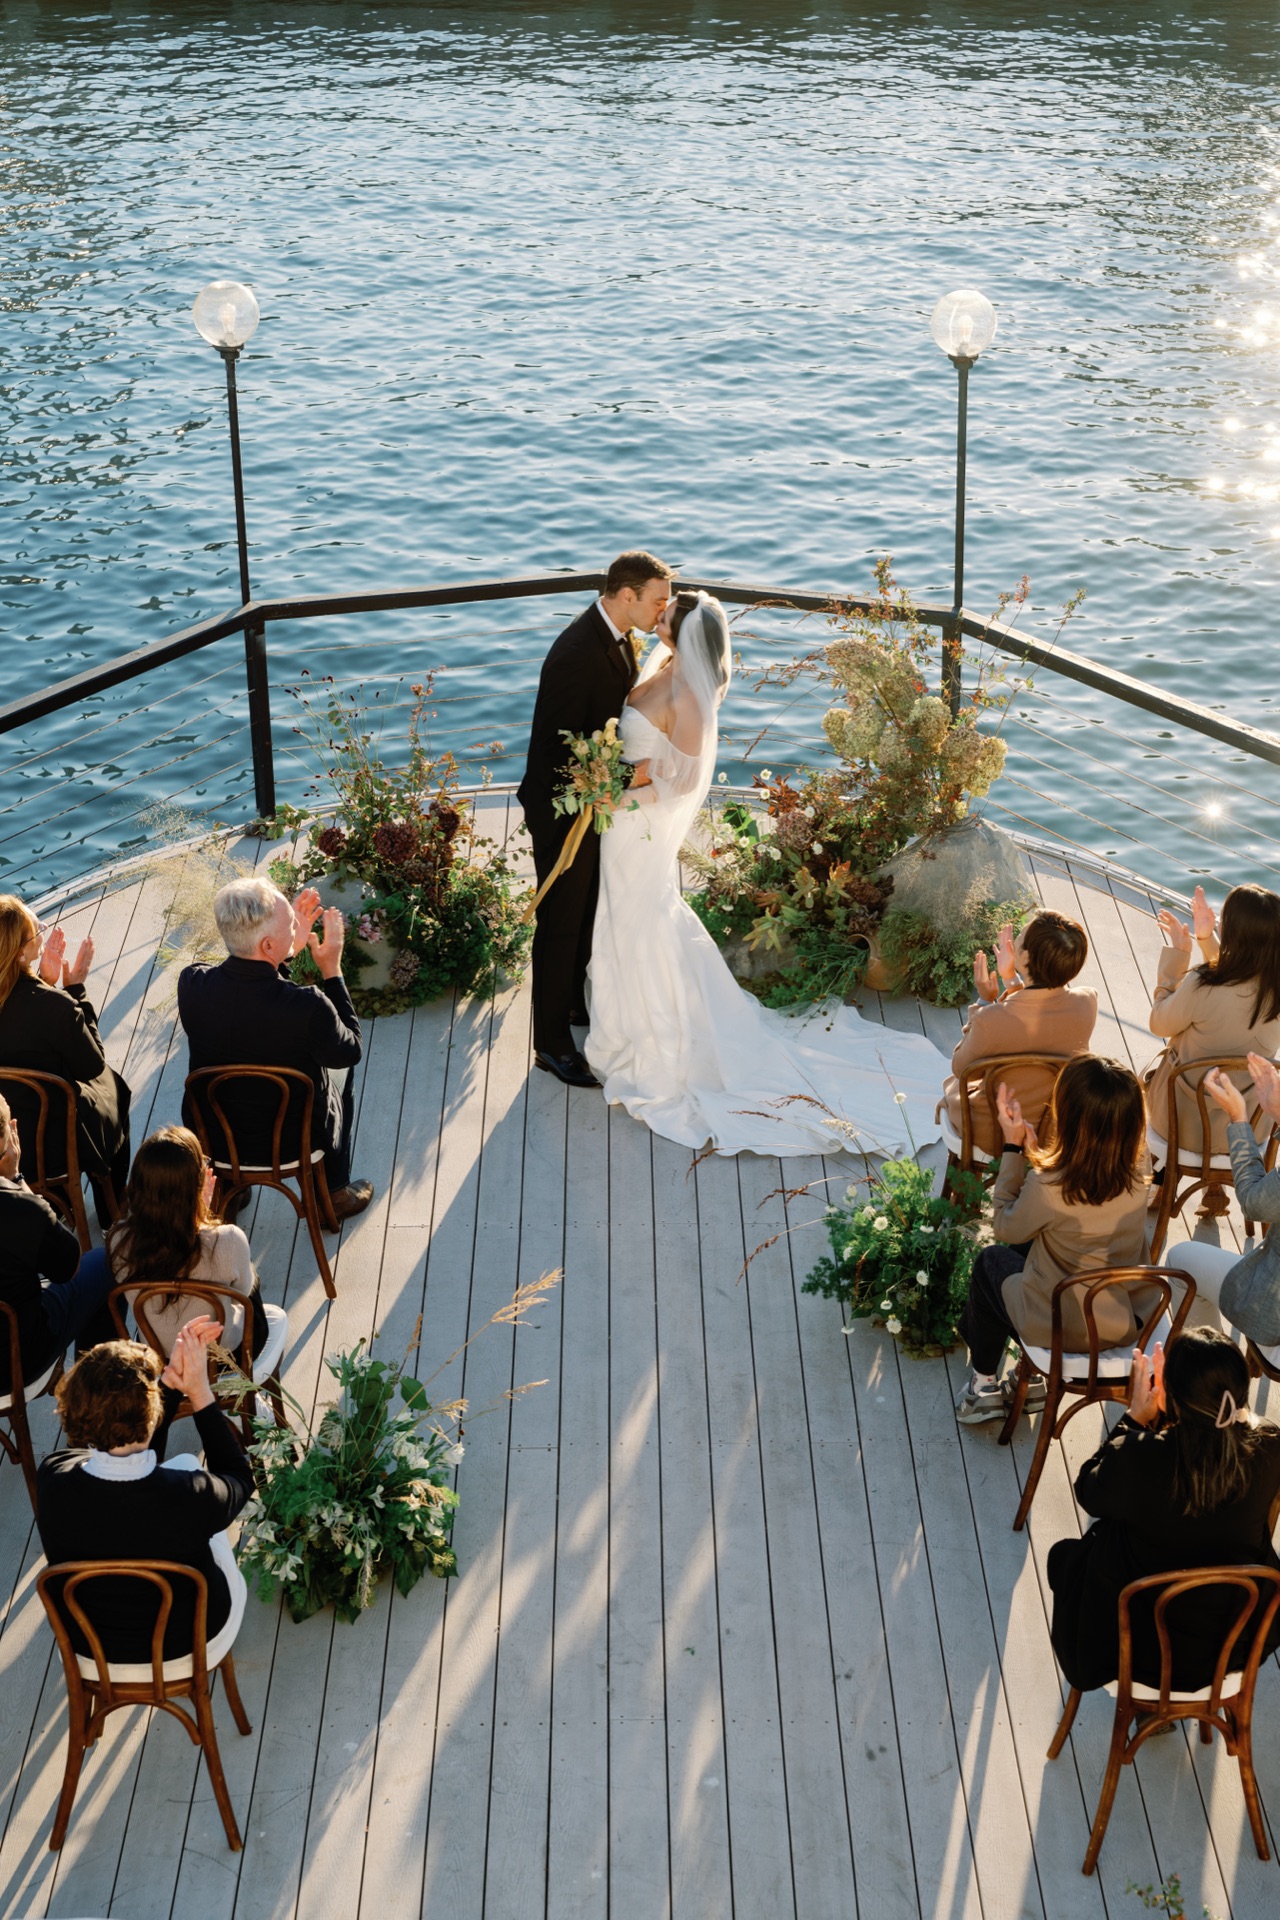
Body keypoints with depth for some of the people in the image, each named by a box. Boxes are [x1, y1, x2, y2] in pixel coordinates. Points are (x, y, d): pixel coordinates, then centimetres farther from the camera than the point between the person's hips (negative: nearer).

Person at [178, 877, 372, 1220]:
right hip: (292, 1140, -3)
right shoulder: (307, 1007, -35)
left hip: (211, 1137, 3)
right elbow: (351, 1052, -14)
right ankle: (334, 1194, 42)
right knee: (339, 1072, 27)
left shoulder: (191, 984, -23)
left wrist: (290, 948, -3)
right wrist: (332, 970, -13)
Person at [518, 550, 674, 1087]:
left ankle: (579, 1002, 46)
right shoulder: (576, 655, -31)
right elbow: (555, 749, -27)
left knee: (590, 913, 25)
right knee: (561, 925, 6)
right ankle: (553, 1043, 20)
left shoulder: (618, 636, -1)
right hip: (565, 812, -9)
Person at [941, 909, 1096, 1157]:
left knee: (952, 1084, 30)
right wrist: (1011, 979, 4)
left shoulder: (990, 1020, -37)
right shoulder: (1087, 1003, -24)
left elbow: (960, 1068, -13)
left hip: (992, 1135, -3)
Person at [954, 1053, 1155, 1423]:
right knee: (1027, 1247, 27)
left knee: (990, 1261, 25)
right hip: (1131, 1321, 5)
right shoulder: (1137, 1168, -16)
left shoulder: (1046, 1187, -31)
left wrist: (1013, 1146, -8)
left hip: (1065, 1330, -5)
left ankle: (984, 1384, 36)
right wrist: (1031, 1148, -4)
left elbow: (1005, 1227, -9)